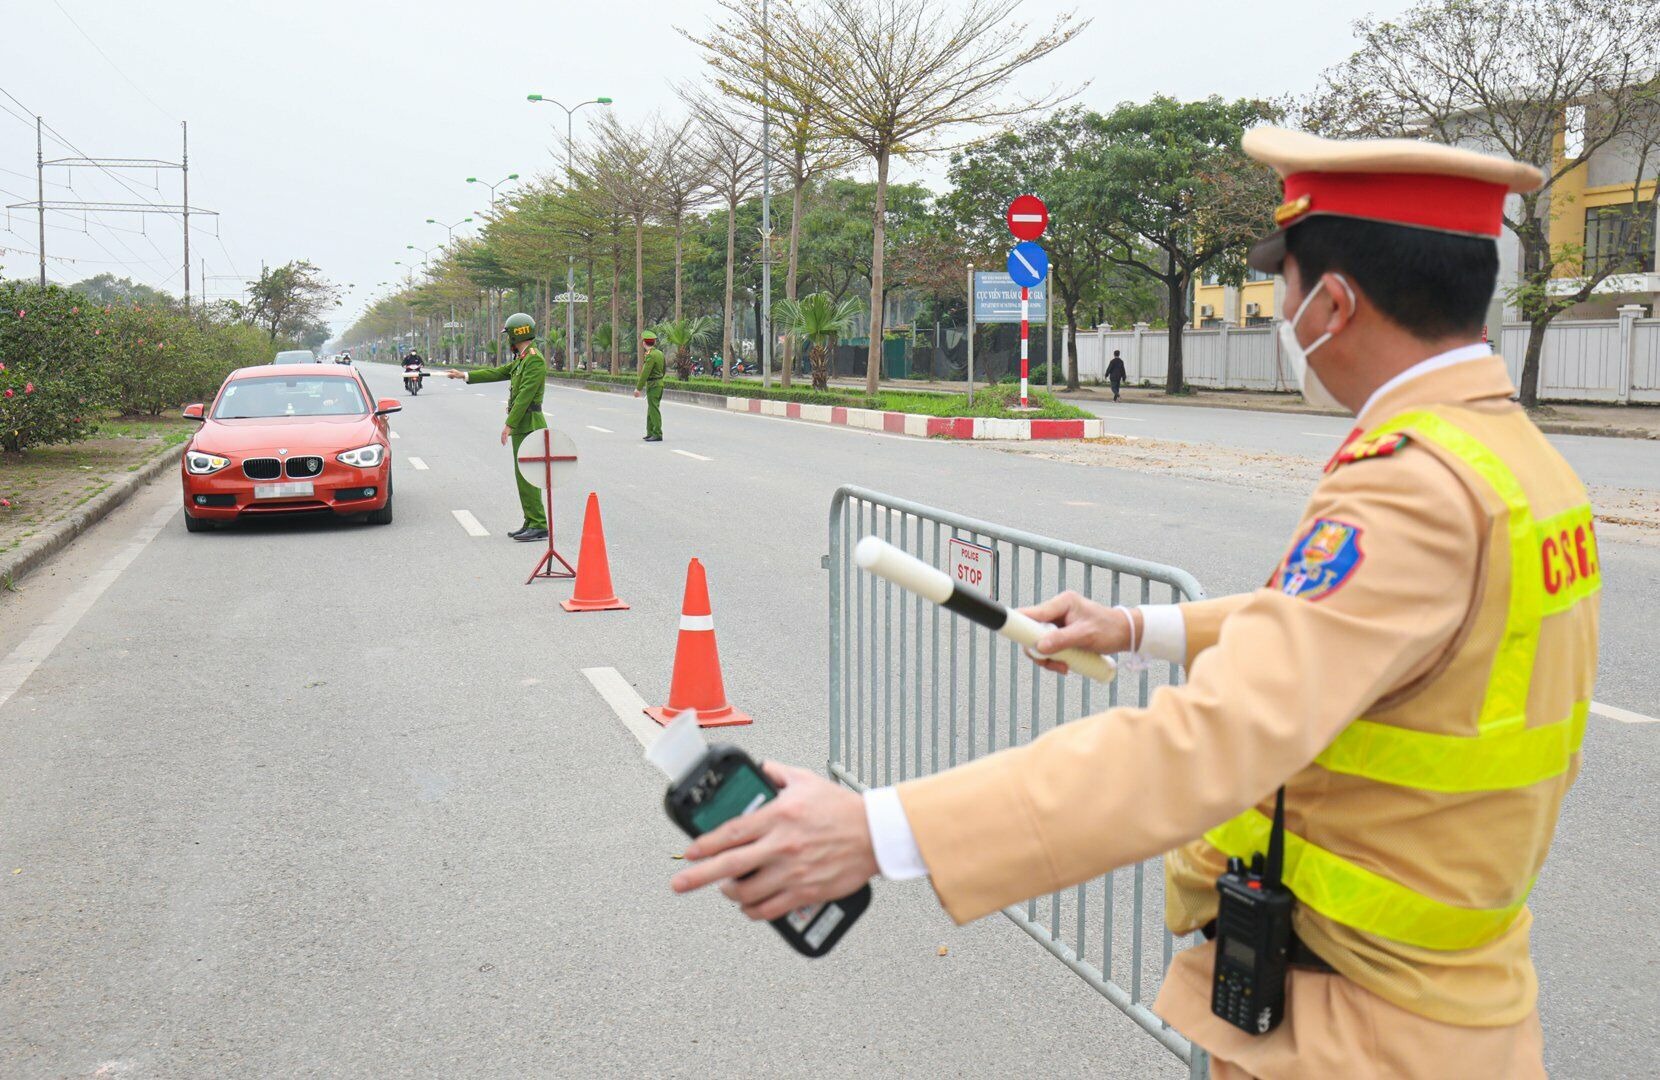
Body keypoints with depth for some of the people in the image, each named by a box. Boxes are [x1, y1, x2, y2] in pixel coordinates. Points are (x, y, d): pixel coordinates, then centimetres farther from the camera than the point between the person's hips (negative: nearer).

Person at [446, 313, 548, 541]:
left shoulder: (535, 360, -15)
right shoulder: (522, 359, 17)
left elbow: (525, 395, -20)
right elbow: (497, 373, 26)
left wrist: (509, 424, -21)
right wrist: (464, 375, 29)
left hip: (528, 426, -10)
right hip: (521, 426, 10)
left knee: (527, 476, -12)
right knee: (522, 475, 11)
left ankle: (539, 526, -11)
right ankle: (531, 522, 15)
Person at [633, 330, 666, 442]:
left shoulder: (650, 355, -18)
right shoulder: (660, 353, 10)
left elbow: (645, 373, -19)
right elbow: (664, 369, 19)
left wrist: (638, 388, -16)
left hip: (652, 385, -9)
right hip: (659, 383, 9)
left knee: (654, 410, -8)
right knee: (651, 409, 15)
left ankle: (657, 434, -8)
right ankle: (650, 433, 20)